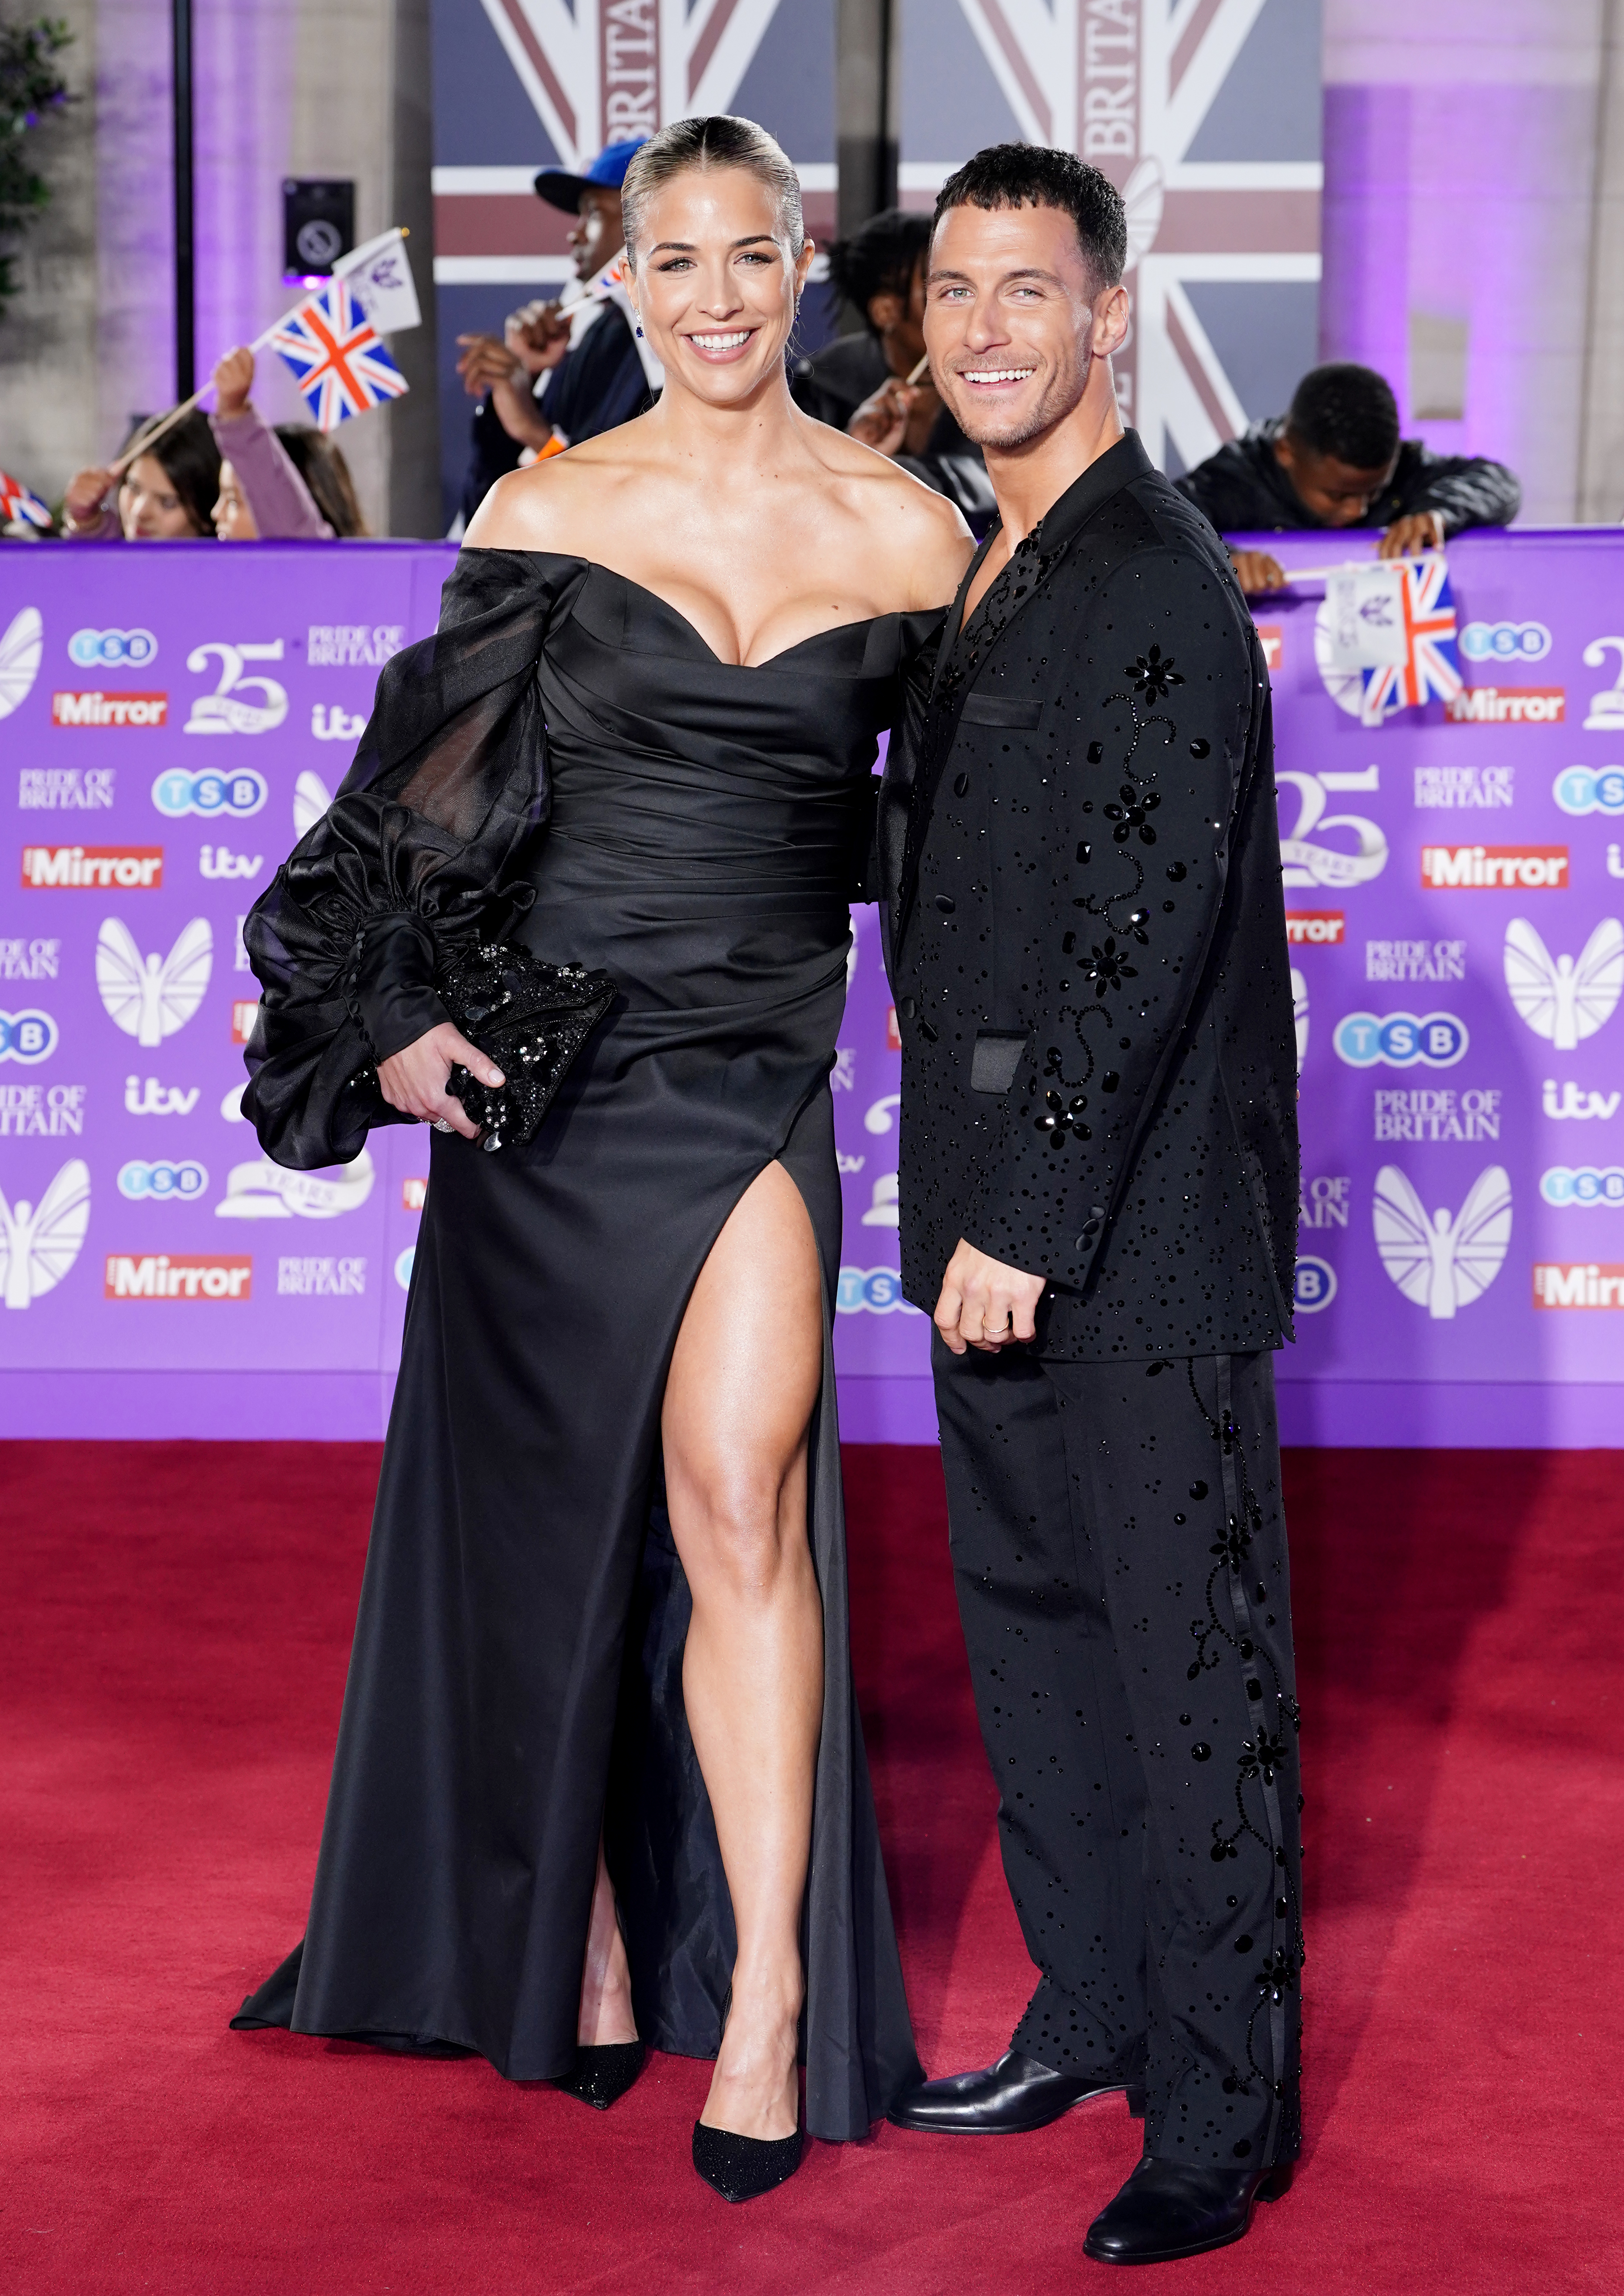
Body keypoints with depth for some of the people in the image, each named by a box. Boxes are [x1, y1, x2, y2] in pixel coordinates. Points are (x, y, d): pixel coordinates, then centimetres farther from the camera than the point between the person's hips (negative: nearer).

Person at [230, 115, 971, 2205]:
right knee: (547, 1506, 9)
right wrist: (392, 1014, -5)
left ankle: (768, 1991, -7)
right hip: (542, 1063, 1)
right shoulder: (547, 509, 2)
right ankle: (581, 1935, 25)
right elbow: (435, 780, 3)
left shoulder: (904, 531, 3)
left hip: (760, 1070, -1)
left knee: (737, 1499, -13)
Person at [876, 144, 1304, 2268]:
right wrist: (972, 1214, 13)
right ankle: (1090, 2017, 32)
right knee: (1033, 1632, 18)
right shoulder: (981, 576, 14)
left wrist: (1030, 1220, -19)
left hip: (1140, 1233, -9)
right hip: (1004, 1215, 9)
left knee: (1191, 1666, -1)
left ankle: (1222, 2115, 9)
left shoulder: (1158, 588, -15)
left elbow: (1144, 941, -20)